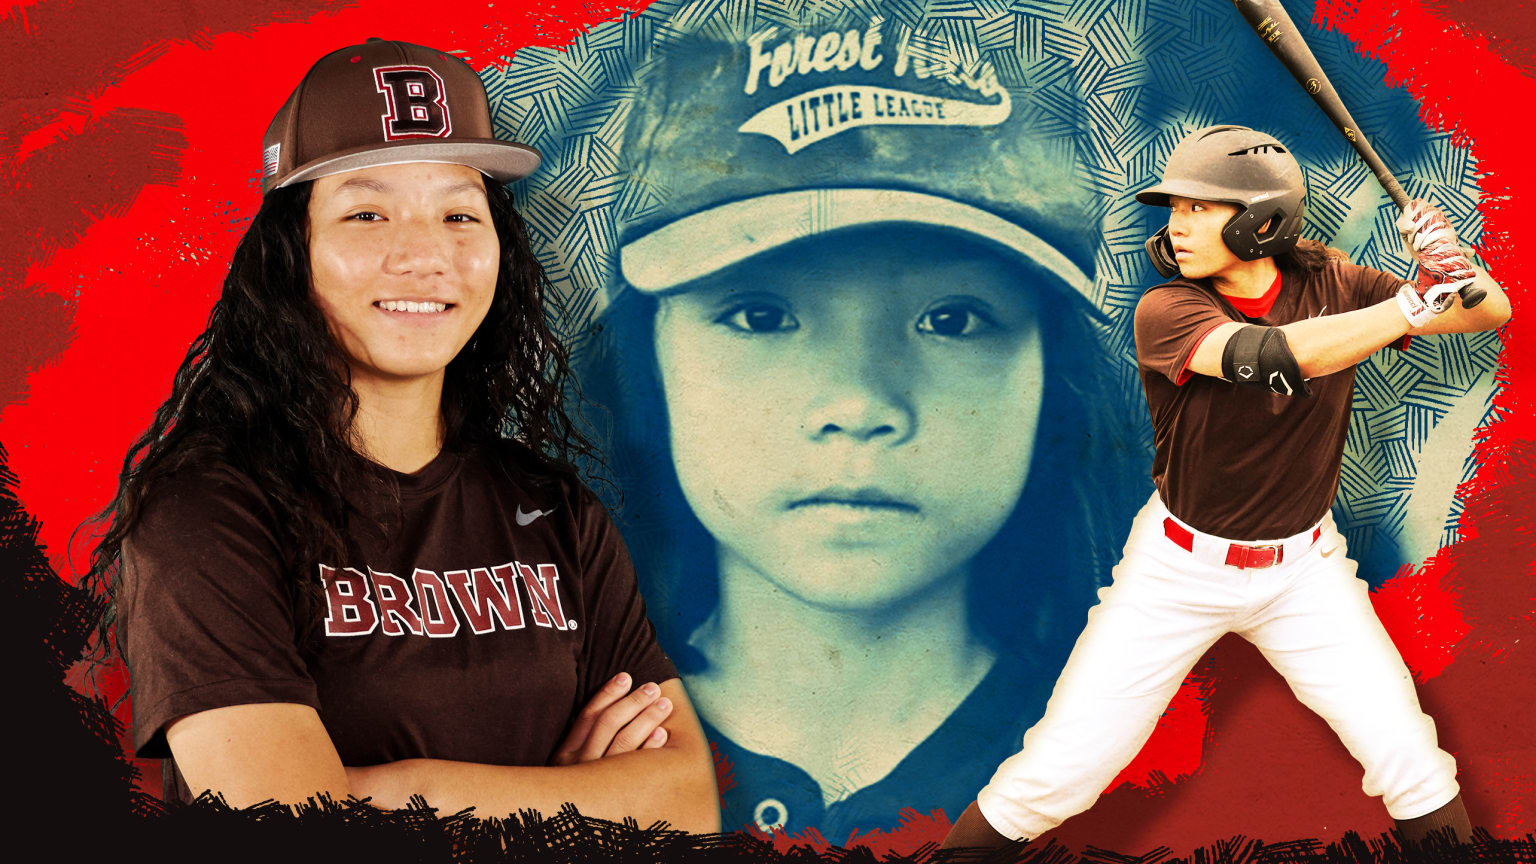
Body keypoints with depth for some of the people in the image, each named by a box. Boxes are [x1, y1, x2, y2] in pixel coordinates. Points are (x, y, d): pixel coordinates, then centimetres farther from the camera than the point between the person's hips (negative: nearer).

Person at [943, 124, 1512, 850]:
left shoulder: (1330, 285, -7)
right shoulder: (1166, 311, -19)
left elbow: (1493, 313, -5)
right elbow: (1273, 353, -37)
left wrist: (1455, 269, -27)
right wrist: (1418, 301, -32)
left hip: (1303, 570, 3)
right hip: (1178, 569, -2)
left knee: (1410, 763, -2)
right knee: (1061, 769, -5)